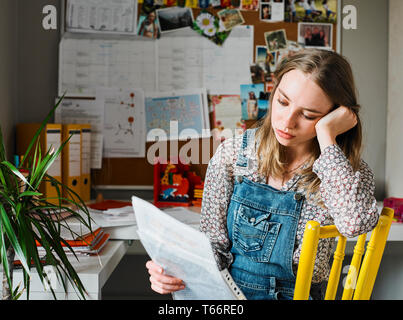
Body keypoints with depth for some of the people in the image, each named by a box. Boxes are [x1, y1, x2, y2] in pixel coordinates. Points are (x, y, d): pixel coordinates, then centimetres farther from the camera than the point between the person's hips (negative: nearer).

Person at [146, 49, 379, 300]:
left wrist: (326, 135, -22)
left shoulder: (348, 172, -5)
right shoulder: (233, 154, -4)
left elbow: (355, 222, -28)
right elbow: (214, 242, -1)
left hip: (298, 293, 1)